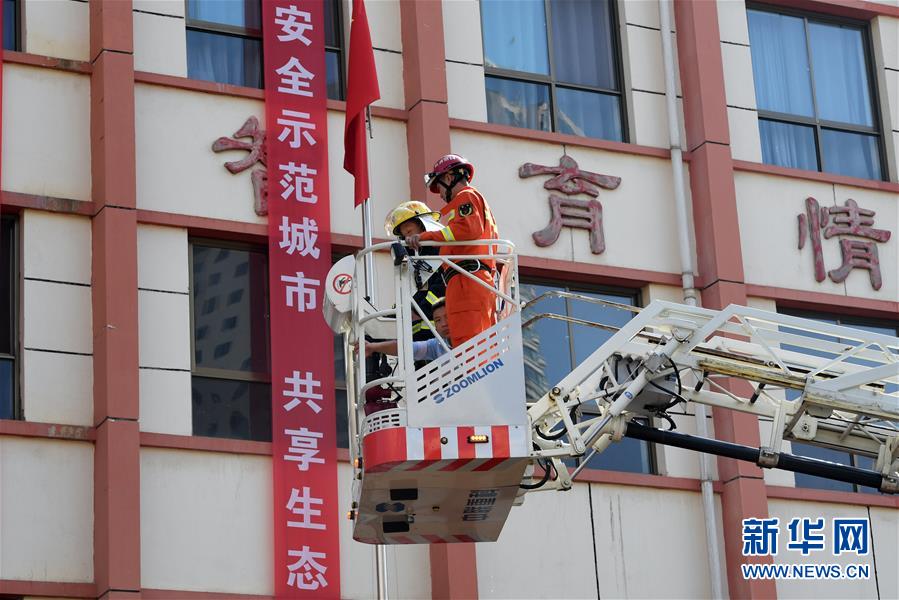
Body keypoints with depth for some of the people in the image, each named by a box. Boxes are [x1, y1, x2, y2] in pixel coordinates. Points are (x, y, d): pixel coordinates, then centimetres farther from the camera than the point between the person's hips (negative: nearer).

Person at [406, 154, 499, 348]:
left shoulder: (466, 197, 5)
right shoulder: (481, 202, 34)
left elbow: (468, 228, -16)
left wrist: (427, 236, -18)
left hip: (466, 280, -10)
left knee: (468, 348, -21)